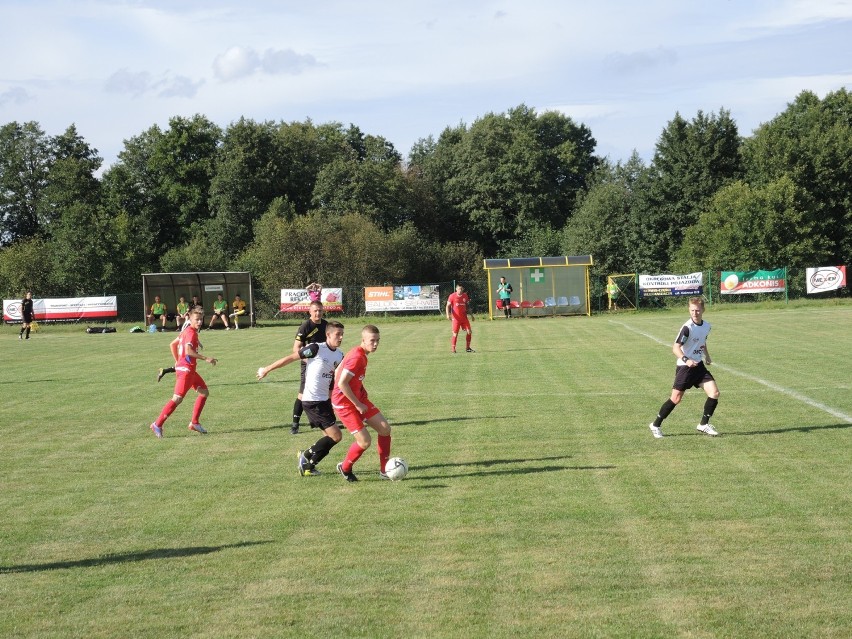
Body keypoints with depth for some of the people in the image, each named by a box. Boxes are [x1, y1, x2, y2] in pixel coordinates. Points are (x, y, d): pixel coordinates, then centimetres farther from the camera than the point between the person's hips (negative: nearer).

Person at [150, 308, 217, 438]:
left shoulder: (186, 331, 15)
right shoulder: (191, 332, -15)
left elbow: (172, 344, 24)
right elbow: (188, 351, -29)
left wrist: (177, 361, 26)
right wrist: (206, 358, -26)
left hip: (190, 370, 11)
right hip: (186, 370, -11)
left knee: (204, 392, 15)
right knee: (177, 398, -12)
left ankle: (194, 423, 17)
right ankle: (157, 425, -9)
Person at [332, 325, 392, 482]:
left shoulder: (361, 354, 6)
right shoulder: (357, 357, -24)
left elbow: (338, 372, 16)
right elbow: (342, 383, -29)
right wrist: (358, 404, -20)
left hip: (358, 398, 10)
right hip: (344, 403, -10)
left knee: (385, 428, 3)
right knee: (365, 442, -11)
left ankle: (384, 470, 13)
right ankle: (345, 468, 16)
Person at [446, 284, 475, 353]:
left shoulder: (465, 296, 6)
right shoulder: (452, 296, -5)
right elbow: (448, 306, -3)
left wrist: (471, 314, 17)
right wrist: (448, 314, -17)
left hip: (464, 317, 4)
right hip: (456, 318, -4)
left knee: (469, 332, -1)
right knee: (455, 334, -4)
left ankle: (467, 348, 10)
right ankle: (453, 349, 6)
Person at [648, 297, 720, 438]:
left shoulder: (706, 326, 4)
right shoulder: (687, 328, -19)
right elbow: (675, 347, -26)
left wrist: (707, 356, 25)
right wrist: (686, 360, -39)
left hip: (699, 365, 6)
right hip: (685, 367, -6)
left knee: (714, 392, -6)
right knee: (676, 398, -5)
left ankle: (704, 424, 8)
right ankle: (656, 425, 10)